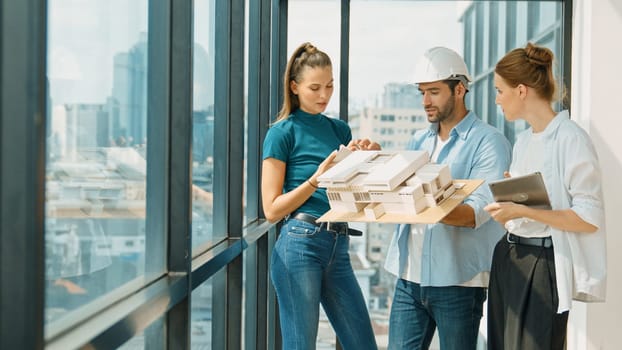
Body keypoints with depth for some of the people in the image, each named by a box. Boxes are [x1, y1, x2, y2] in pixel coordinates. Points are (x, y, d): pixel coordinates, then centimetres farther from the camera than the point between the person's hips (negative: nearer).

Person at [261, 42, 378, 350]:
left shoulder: (339, 129, 15)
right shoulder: (282, 133, -2)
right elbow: (272, 209, -6)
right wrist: (318, 177, -14)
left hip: (339, 247, 6)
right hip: (299, 245, -6)